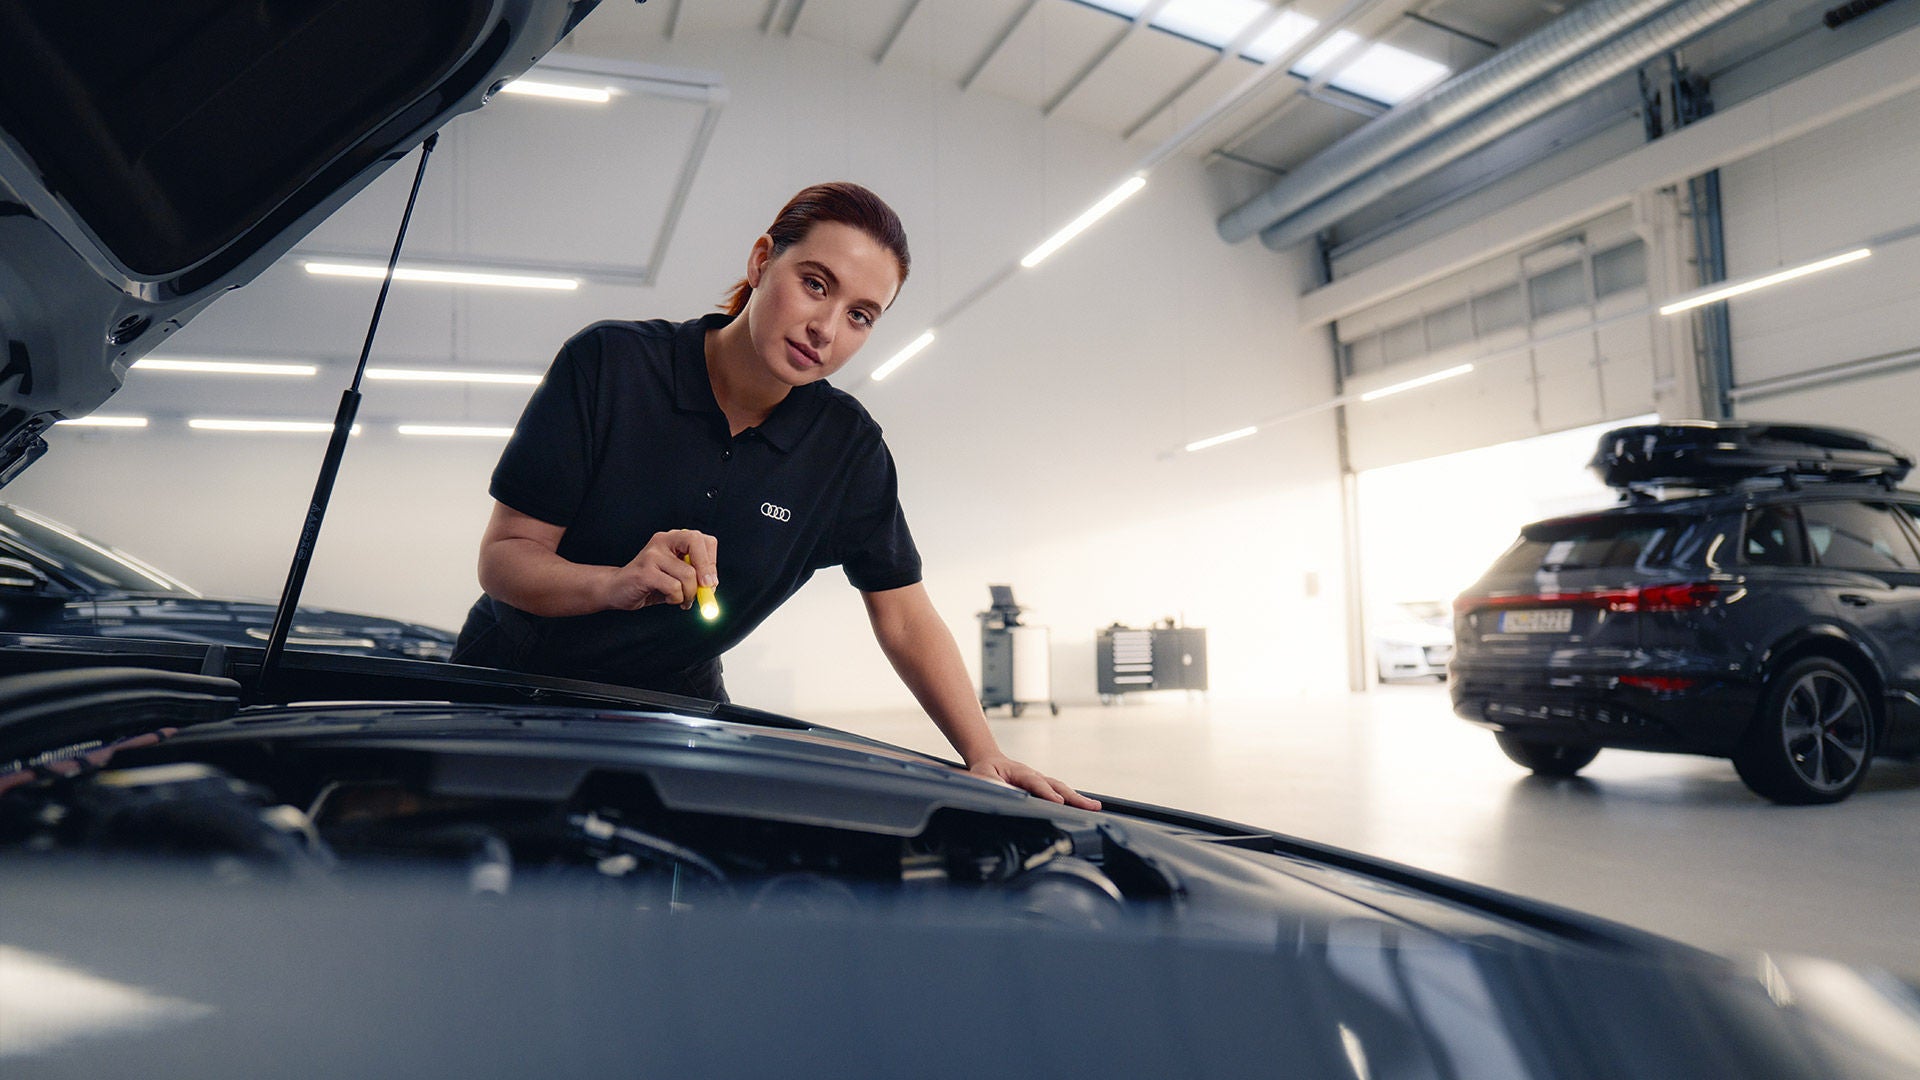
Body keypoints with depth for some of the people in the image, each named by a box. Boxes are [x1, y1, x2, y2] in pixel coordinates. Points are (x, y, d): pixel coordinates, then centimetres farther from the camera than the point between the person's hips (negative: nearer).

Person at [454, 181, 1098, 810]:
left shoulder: (849, 446, -9)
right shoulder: (608, 362, -18)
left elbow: (905, 619, -5)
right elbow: (502, 557, -18)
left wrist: (985, 755, -17)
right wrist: (617, 584, -39)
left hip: (676, 708, 3)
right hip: (510, 690, -2)